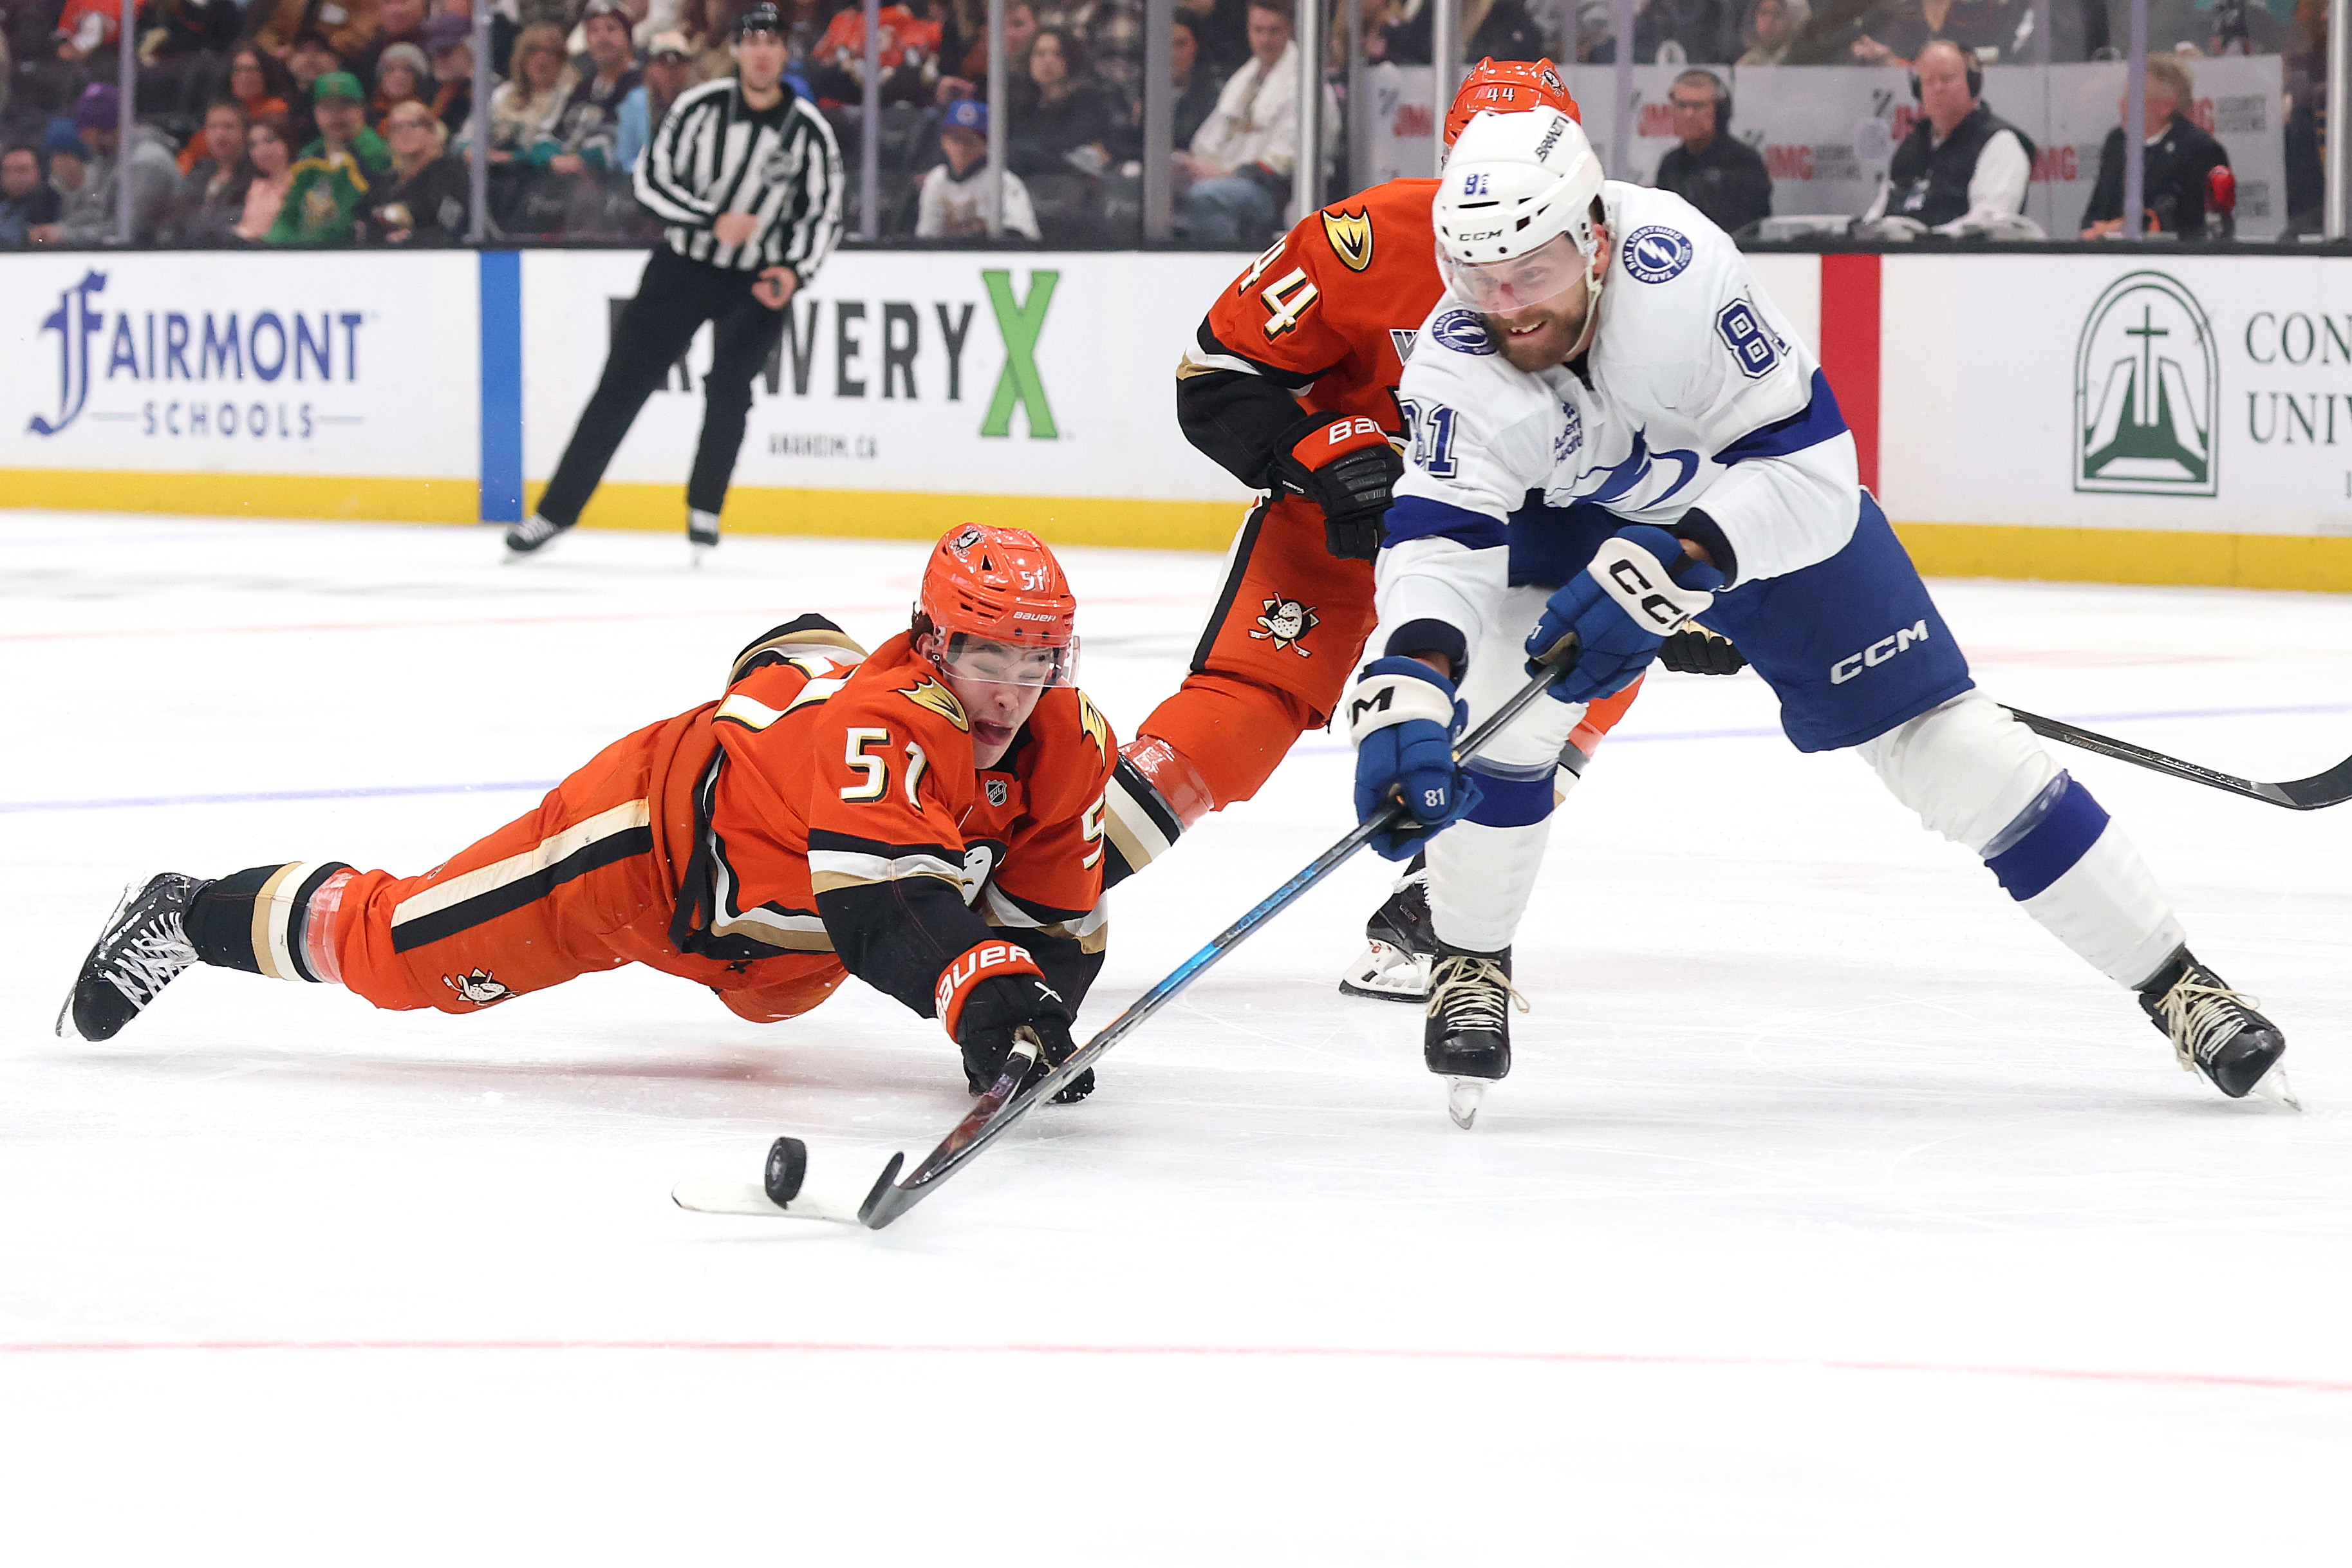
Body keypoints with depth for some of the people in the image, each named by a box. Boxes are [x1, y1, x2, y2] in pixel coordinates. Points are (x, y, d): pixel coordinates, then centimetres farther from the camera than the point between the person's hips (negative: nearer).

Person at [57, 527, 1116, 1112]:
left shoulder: (1067, 746, -18)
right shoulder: (890, 726, -39)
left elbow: (1056, 915, -10)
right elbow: (880, 899, -54)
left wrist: (1039, 1014, -28)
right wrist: (982, 991, -68)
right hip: (654, 826, -8)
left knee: (778, 993, 40)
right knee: (395, 951, -4)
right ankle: (193, 917, 18)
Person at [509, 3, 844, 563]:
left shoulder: (810, 131, -9)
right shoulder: (700, 108, -11)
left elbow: (824, 213, -1)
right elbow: (652, 180, -9)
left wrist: (795, 272, -16)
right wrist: (714, 221, -20)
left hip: (757, 283, 0)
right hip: (683, 265, 0)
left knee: (729, 385, -19)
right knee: (623, 385, -1)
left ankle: (704, 511, 0)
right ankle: (555, 512, 4)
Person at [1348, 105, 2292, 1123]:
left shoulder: (1676, 269, -40)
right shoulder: (1457, 362, -31)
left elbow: (1813, 475, -37)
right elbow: (1439, 544, -37)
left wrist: (1662, 573, -48)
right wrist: (1401, 699, -55)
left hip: (1772, 493, -2)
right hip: (1574, 517, 2)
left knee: (1942, 743, -4)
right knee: (1500, 694, -24)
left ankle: (2170, 981, 8)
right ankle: (1470, 965, 0)